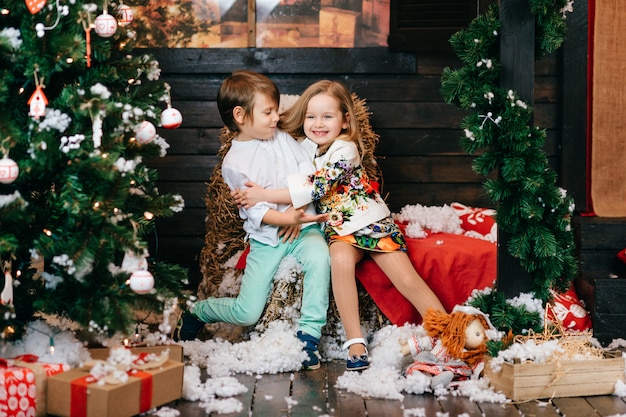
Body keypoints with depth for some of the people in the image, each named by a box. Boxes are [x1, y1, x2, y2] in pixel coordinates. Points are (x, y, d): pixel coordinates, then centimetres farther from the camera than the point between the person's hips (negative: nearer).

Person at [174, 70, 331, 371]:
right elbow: (254, 211, -12)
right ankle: (198, 311, 26)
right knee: (246, 314, -7)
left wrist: (298, 211, -10)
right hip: (265, 240, -3)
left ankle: (309, 333, -21)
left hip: (303, 228, 3)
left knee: (319, 257, -34)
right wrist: (287, 218, -27)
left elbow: (308, 172, 4)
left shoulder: (282, 139, 8)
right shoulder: (233, 163, -7)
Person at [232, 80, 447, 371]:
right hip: (338, 228, 3)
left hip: (372, 221, -3)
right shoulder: (302, 146, 5)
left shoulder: (345, 149, -15)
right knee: (341, 259, -31)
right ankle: (355, 343, -29)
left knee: (408, 279, -15)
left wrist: (264, 195, -21)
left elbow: (316, 189, -22)